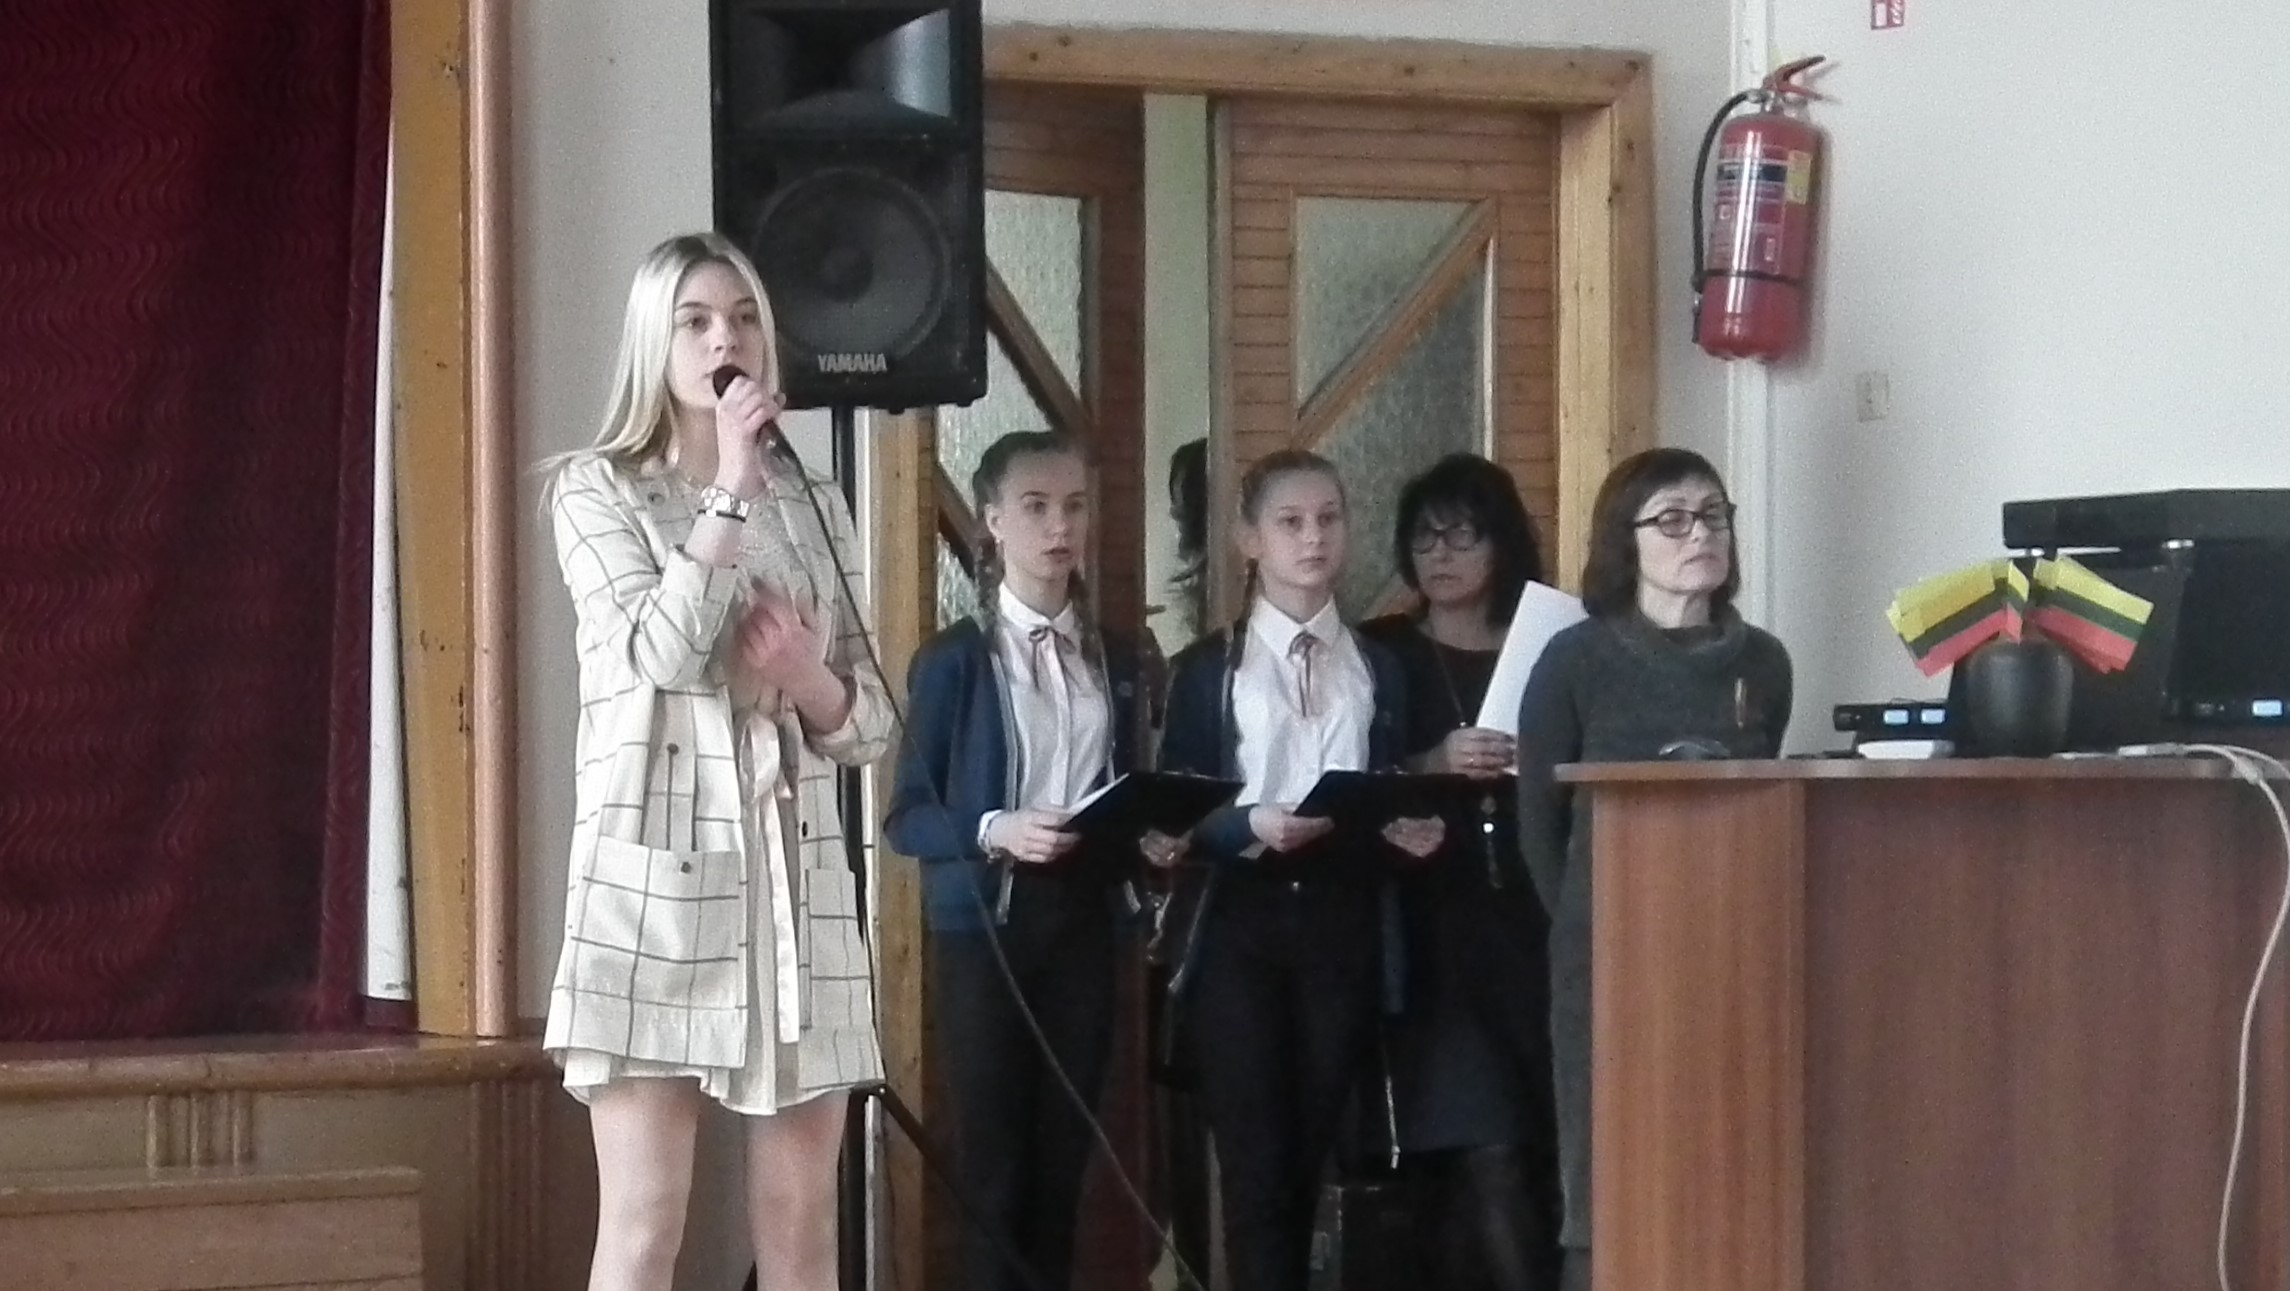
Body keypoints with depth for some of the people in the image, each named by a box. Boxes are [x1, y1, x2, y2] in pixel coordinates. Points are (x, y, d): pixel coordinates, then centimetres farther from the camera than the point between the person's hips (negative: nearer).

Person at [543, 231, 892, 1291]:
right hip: (655, 876, -4)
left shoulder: (814, 506, 14)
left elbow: (871, 726, 13)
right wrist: (732, 488, -10)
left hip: (800, 877, 4)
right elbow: (658, 655, -15)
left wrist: (804, 675, -8)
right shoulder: (596, 490, 3)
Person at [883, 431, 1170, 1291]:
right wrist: (993, 832, -23)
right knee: (994, 1158, -2)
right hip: (986, 921, -4)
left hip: (1084, 920, 4)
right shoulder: (952, 658, -3)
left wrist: (1149, 836, -4)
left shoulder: (1116, 658, 12)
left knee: (1064, 1154, 7)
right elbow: (908, 815, -6)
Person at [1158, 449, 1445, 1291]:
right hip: (1238, 923, -3)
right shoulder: (1208, 667, 5)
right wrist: (1254, 825, -18)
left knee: (1310, 1157, 4)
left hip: (1340, 926, 3)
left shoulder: (1376, 668, 14)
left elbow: (1392, 798, 13)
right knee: (1255, 1162, -6)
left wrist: (1408, 829, -9)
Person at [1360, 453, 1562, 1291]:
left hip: (1535, 925, 2)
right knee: (1485, 1155, -12)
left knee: (1543, 1152, -1)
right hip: (1437, 930, -2)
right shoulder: (1380, 655, 8)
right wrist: (1432, 767, -14)